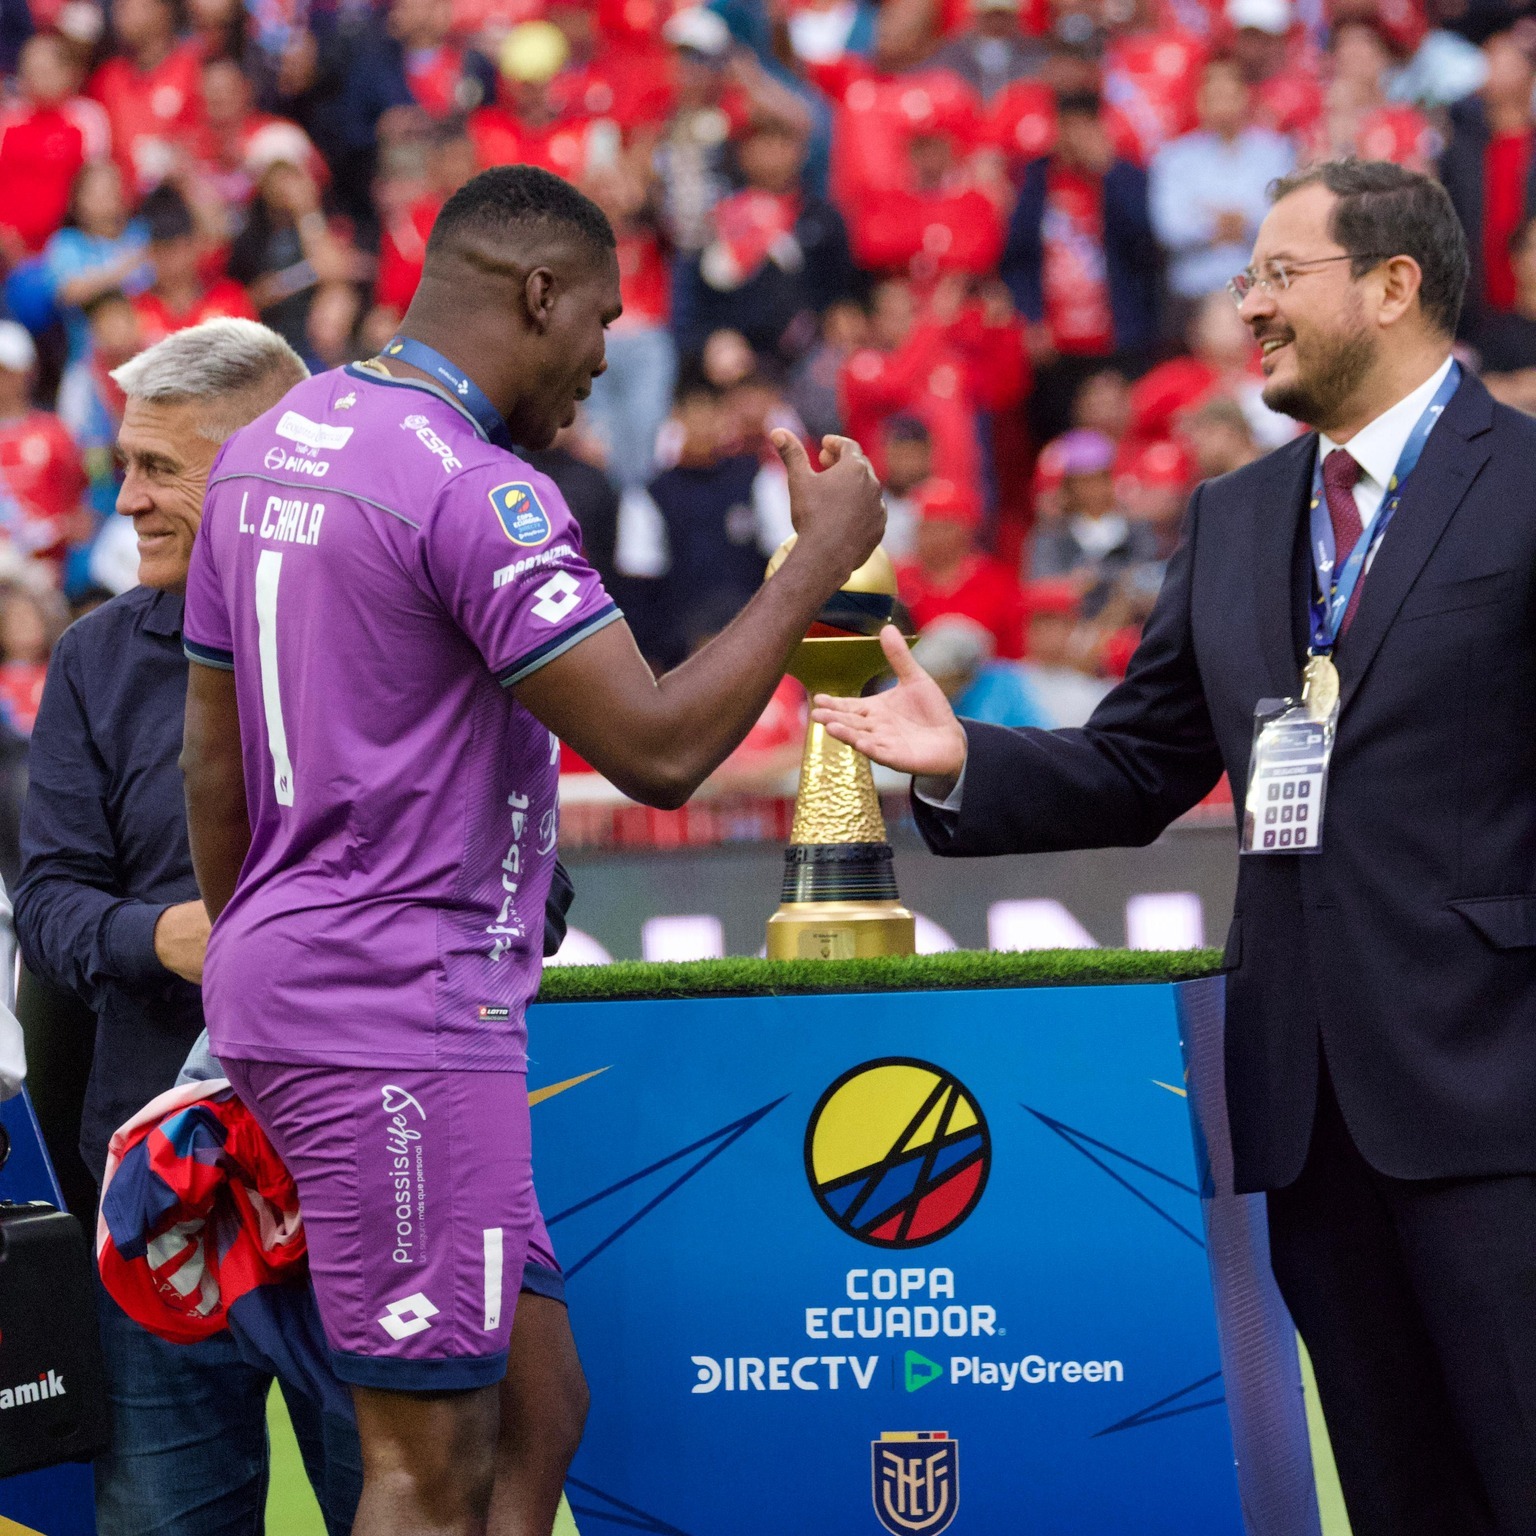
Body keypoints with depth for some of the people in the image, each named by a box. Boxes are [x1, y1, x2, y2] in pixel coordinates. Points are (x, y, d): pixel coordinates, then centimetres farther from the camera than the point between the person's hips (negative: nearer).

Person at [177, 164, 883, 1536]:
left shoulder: (267, 449, 13)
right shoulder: (477, 491, -16)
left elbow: (212, 766, 18)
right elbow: (656, 750, -20)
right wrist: (820, 560, -9)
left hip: (289, 976, 10)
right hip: (399, 1014, -10)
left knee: (536, 1416, 14)